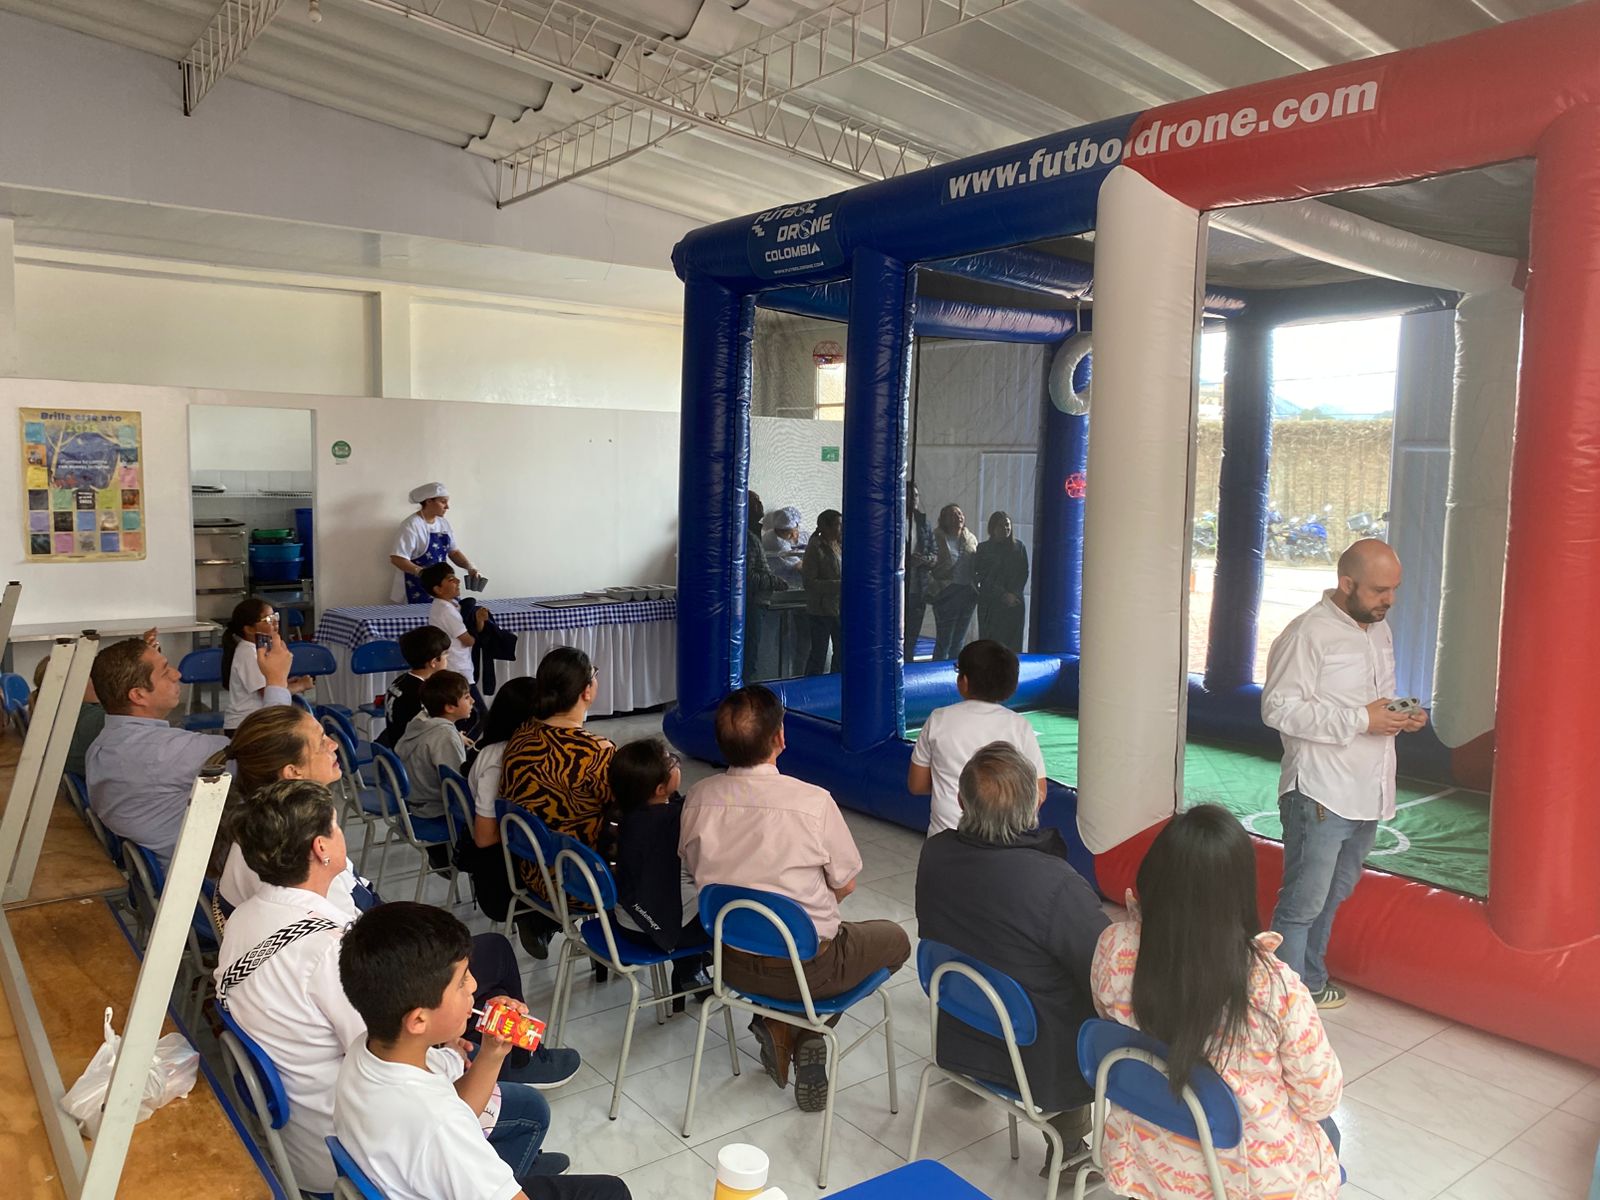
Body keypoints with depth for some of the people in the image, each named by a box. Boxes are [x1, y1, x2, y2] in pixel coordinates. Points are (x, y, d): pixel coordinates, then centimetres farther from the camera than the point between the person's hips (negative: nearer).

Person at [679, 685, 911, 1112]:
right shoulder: (814, 801, -23)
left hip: (731, 960, 5)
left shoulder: (698, 798, -11)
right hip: (807, 967, -4)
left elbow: (693, 866, 5)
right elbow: (845, 885, -8)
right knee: (895, 938, 22)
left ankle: (778, 1024, 12)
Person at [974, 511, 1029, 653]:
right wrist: (1003, 595, -10)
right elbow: (981, 576, -2)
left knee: (1012, 644, -3)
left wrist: (1013, 594, -7)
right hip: (990, 603, -1)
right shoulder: (983, 549, 3)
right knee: (990, 642, -4)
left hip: (1014, 603, 2)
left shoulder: (1019, 547, 9)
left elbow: (1024, 573, 8)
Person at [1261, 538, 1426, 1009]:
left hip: (1366, 793, 8)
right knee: (1303, 903, -2)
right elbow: (1278, 708, -19)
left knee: (1334, 894, 18)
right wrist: (1360, 720, -21)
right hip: (1320, 794, -8)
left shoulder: (1380, 630, 13)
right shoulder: (1308, 633, -14)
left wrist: (1402, 716, 3)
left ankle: (1311, 979, 32)